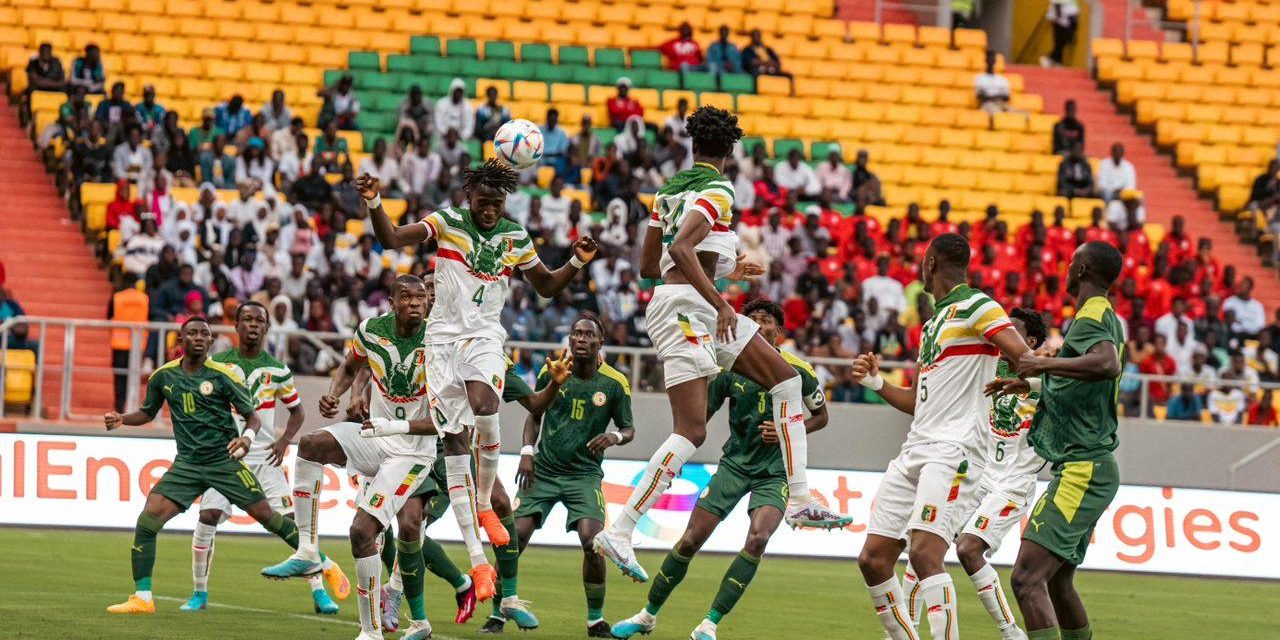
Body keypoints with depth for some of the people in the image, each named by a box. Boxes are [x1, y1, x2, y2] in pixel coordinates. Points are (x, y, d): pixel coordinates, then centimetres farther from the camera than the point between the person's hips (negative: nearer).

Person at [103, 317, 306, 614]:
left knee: (266, 514, -2)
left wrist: (248, 437, -23)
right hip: (187, 464, 3)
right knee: (147, 520, -13)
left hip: (225, 459, -3)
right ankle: (142, 598, -7)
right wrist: (121, 419, 1)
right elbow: (148, 412, 21)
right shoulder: (163, 376, 5)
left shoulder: (222, 375, -6)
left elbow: (252, 416, -1)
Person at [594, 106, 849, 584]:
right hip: (686, 308, -10)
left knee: (786, 378, 11)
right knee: (691, 432, -13)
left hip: (700, 311, 10)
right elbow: (680, 249, -25)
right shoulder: (716, 191, -9)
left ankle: (800, 500, 7)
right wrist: (720, 302, -26)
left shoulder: (670, 189, 16)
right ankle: (618, 533, -15)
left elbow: (648, 266, 21)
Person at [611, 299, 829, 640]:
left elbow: (820, 416, 8)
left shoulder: (799, 372, -7)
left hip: (775, 472, -2)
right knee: (690, 540, -4)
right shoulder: (730, 368, -4)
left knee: (757, 538, -26)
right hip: (735, 462, 2)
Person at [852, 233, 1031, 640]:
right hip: (916, 450, 9)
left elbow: (1025, 359, -17)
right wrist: (876, 383, 18)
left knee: (924, 552, -25)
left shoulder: (974, 306, -5)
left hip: (955, 450, -9)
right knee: (873, 558, 4)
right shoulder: (933, 322, 23)